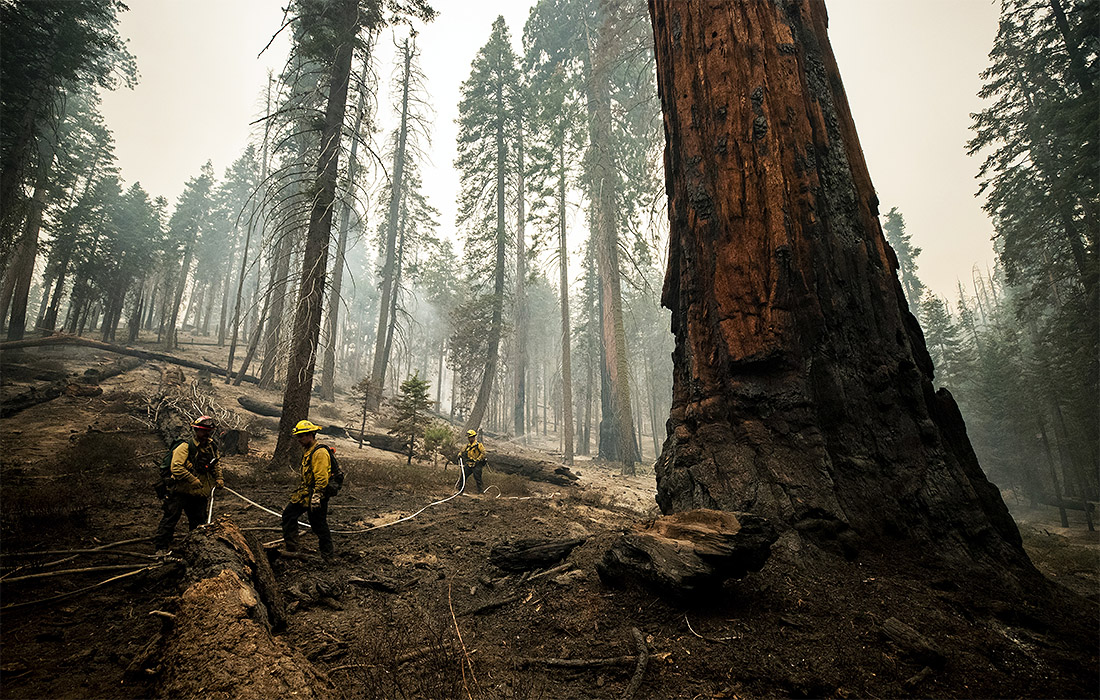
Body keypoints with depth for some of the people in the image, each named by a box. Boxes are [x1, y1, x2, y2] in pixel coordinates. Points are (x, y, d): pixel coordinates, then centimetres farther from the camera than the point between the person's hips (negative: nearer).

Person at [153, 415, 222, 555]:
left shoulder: (212, 448, 7)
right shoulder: (186, 447, -13)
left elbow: (217, 463, 25)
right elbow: (176, 468, -20)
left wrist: (218, 479, 12)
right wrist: (193, 480, -22)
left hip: (201, 493, 6)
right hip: (181, 491, -5)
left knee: (199, 522, 12)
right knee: (171, 517, -1)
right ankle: (161, 546, 11)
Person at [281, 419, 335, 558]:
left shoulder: (320, 452, -19)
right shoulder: (307, 450, 14)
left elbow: (322, 478, -24)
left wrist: (316, 496, -27)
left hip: (317, 494, -10)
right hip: (305, 493, 10)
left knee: (318, 524, -1)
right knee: (288, 514, 10)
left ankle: (327, 554, 15)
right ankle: (291, 548, 19)